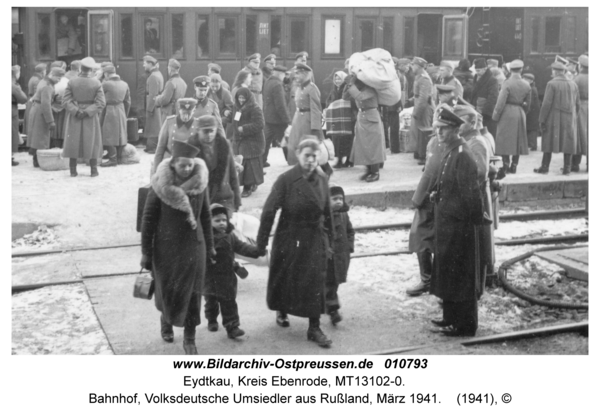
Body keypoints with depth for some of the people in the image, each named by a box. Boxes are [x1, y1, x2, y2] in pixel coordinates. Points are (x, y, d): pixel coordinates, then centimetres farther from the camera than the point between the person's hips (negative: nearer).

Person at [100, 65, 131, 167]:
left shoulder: (106, 84, -13)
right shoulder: (124, 84, 5)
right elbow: (128, 101, 11)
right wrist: (125, 114, 19)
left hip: (109, 111, -6)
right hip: (121, 109, 6)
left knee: (109, 135, -2)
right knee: (120, 134, 12)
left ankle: (113, 159, -4)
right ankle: (119, 158, 18)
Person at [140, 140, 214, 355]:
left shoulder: (200, 183, -7)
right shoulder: (160, 185, -13)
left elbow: (205, 215, 5)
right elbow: (148, 219, -7)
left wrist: (209, 246, 10)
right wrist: (146, 252, -5)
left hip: (193, 246, 1)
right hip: (166, 246, -1)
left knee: (192, 294, 4)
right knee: (167, 291, 11)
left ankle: (190, 339, 19)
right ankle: (166, 319, 44)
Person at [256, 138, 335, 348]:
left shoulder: (321, 179, -1)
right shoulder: (286, 179, -13)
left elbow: (327, 210, 7)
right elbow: (269, 210, -14)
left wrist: (329, 234, 10)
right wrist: (261, 241, -14)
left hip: (315, 238, 3)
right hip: (289, 237, -2)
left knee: (315, 281, 0)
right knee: (285, 277, 14)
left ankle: (314, 328, 8)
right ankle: (282, 311, 42)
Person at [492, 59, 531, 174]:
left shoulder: (507, 84, -12)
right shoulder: (526, 85, 4)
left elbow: (501, 102, -14)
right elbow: (527, 103, 10)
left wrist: (495, 116, -6)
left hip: (507, 114, -5)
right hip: (520, 114, 5)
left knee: (504, 140, 1)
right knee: (518, 140, 11)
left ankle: (506, 165, -4)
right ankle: (514, 166, 14)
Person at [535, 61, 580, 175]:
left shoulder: (551, 84, -10)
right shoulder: (573, 84, 6)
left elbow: (546, 104, -14)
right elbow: (577, 104, 9)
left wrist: (542, 120, -10)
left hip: (554, 119, -4)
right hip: (569, 119, 4)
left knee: (549, 141, 3)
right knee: (568, 142, 7)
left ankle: (545, 167, 5)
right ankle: (567, 168, 8)